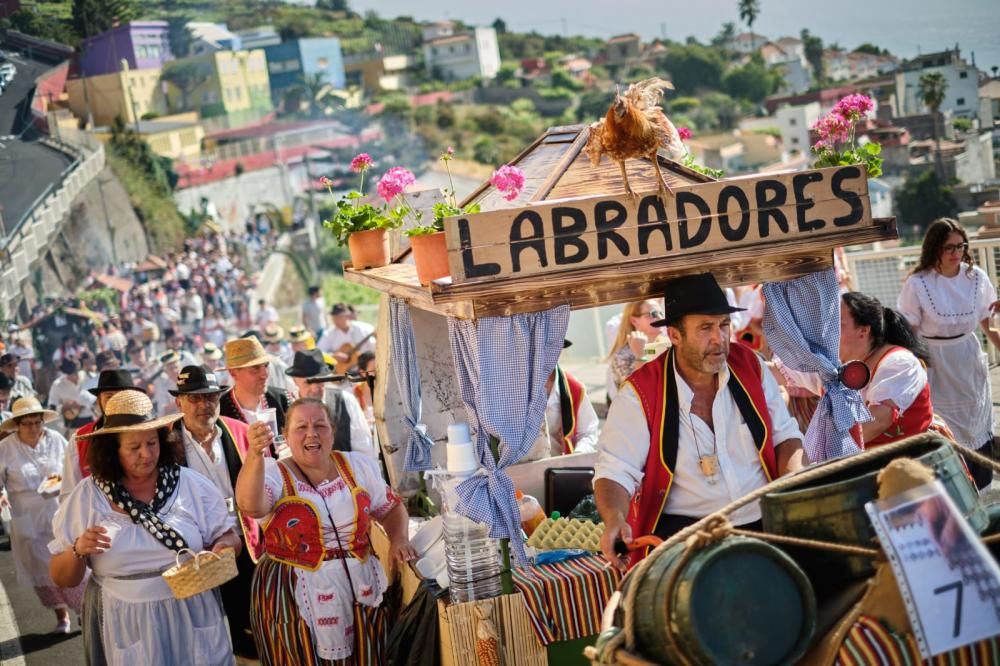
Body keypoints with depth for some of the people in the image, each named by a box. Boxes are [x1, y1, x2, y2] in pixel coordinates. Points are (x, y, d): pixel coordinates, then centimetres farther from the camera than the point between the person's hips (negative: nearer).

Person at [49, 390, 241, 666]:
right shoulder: (86, 496, -4)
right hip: (123, 626, -1)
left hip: (191, 618, 1)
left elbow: (229, 536, 5)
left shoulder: (192, 484, -3)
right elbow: (62, 579, 0)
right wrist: (78, 551, -20)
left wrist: (224, 547, -17)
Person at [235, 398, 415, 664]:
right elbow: (250, 504, -28)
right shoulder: (274, 473, -7)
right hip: (295, 596, -3)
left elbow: (391, 507, 17)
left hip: (361, 588, 4)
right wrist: (255, 455, -43)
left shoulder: (359, 465, 6)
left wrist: (399, 539, -2)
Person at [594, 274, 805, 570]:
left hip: (765, 522, 5)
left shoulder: (750, 366, 5)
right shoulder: (641, 393, -7)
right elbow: (614, 471, -8)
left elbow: (785, 435, 16)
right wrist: (615, 520, -29)